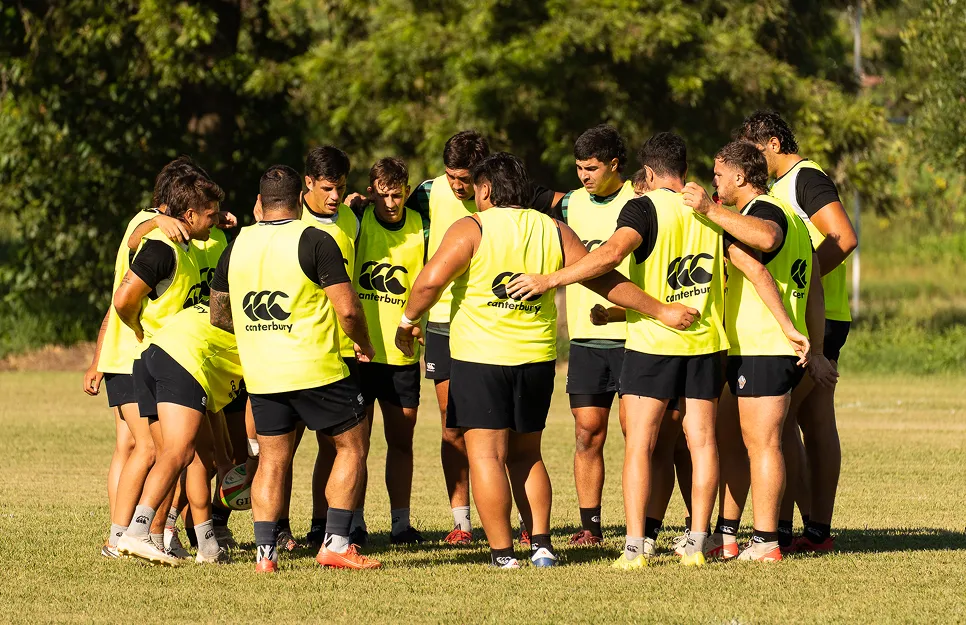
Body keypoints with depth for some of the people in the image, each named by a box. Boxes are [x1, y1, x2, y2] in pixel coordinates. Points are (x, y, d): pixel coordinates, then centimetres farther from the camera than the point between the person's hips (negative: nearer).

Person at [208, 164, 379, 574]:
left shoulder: (237, 245, 6)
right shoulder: (314, 241, -10)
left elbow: (218, 315, 14)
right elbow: (347, 309, -14)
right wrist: (363, 344, 6)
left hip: (260, 373, 5)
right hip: (316, 370, -5)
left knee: (272, 460, 12)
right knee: (352, 446, 8)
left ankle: (265, 551, 4)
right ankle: (336, 543, 2)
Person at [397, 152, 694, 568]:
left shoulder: (471, 229, -6)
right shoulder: (555, 232, 7)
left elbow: (430, 281, -16)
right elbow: (606, 281, 6)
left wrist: (408, 322, 1)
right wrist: (660, 310, 13)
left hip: (480, 358, -5)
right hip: (536, 359, 5)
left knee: (486, 455, -2)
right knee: (526, 455, 17)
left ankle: (502, 551, -6)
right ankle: (541, 544, 9)